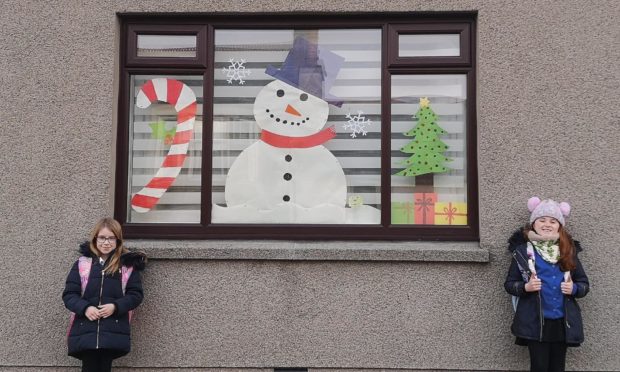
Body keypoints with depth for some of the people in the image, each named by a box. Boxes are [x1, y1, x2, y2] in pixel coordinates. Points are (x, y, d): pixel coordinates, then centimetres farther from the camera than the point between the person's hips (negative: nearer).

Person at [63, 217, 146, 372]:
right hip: (85, 330, 1)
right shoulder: (82, 263, 6)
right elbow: (69, 294, 4)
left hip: (113, 332, 0)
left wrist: (116, 306, -13)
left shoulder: (128, 265, 4)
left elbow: (136, 294, 3)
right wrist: (85, 308, -14)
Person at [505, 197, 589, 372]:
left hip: (562, 322, 3)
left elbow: (584, 284, 11)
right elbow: (509, 284, 1)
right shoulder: (523, 251, -2)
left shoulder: (568, 251, 5)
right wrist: (526, 287, -18)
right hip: (535, 322, -3)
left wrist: (574, 289, -11)